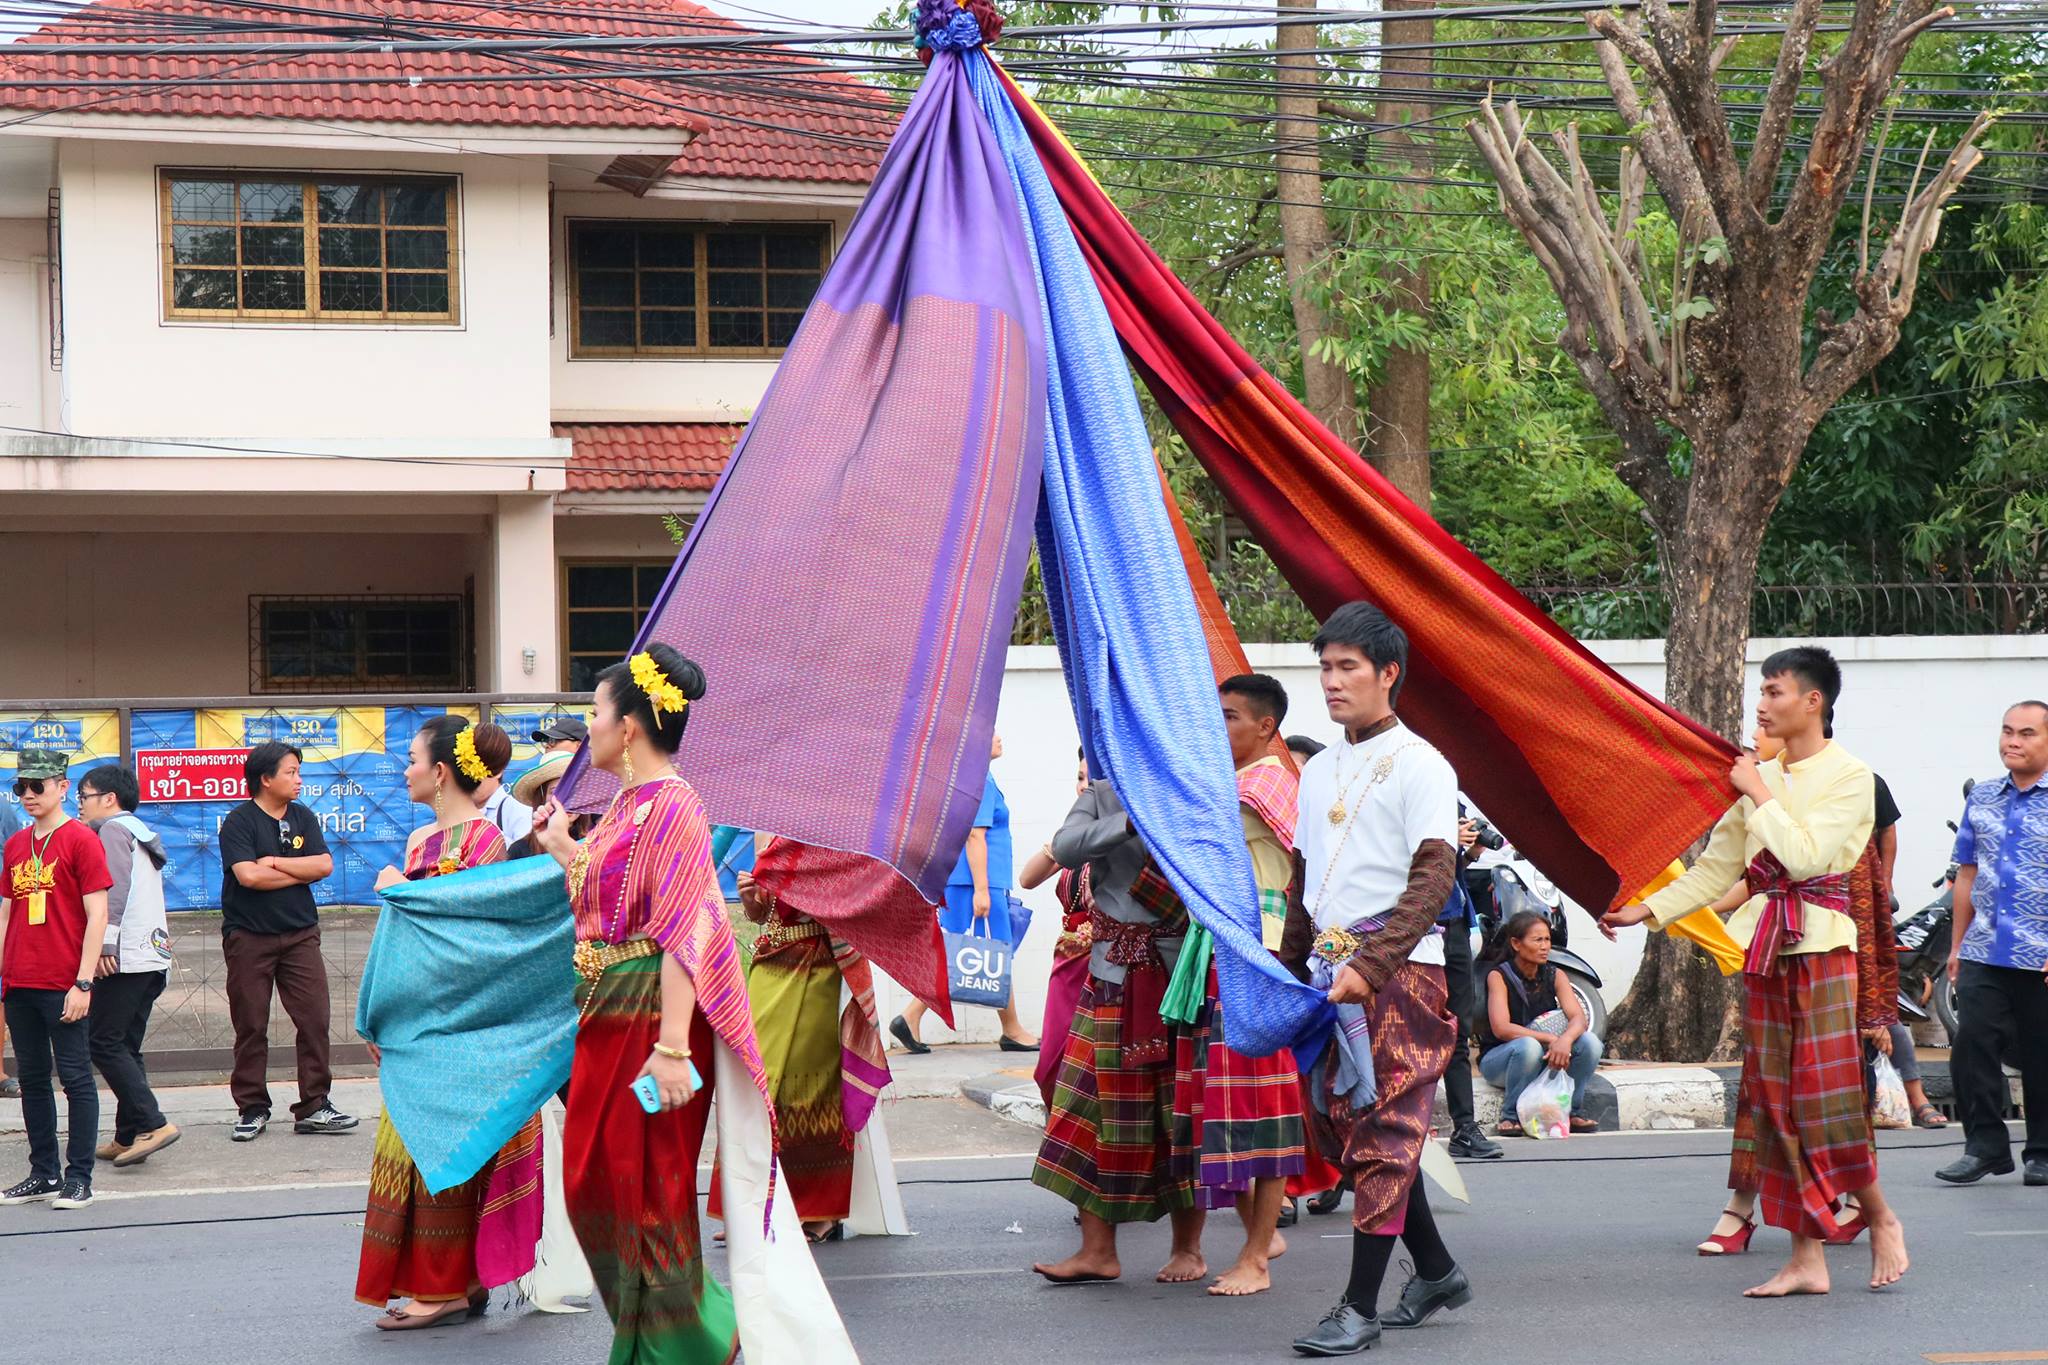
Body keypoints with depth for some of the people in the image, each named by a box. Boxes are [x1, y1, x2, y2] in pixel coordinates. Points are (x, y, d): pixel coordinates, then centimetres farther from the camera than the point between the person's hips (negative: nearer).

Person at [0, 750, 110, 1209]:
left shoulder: (80, 840, -6)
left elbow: (97, 916, -10)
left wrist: (83, 982, -14)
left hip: (63, 986, -7)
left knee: (75, 1077, -2)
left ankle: (78, 1177, 3)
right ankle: (44, 1173, 19)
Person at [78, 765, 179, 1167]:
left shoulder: (113, 829, -4)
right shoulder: (142, 834, 26)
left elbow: (115, 887, -17)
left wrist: (106, 944, -22)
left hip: (127, 957, -9)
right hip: (154, 956, 9)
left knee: (104, 1042, -8)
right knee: (125, 1047, 10)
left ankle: (153, 1123, -16)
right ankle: (129, 1137, 8)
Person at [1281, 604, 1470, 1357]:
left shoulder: (1420, 766, -6)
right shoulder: (1319, 770, 15)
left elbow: (1432, 879, -14)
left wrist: (1371, 967, -23)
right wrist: (1293, 971, 15)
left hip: (1399, 974, -7)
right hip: (1331, 973, 7)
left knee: (1383, 1134, -7)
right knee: (1342, 1127, 10)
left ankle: (1360, 1307, -5)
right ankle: (1436, 1270, 25)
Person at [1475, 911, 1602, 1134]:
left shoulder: (1553, 975, 1)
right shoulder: (1499, 975, -12)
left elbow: (1579, 1018, -12)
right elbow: (1501, 1028, -24)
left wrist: (1565, 1039, -35)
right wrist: (1550, 1038, -32)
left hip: (1545, 1058, 4)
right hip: (1499, 1057, -4)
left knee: (1589, 1041, -20)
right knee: (1529, 1047, -37)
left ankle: (1573, 1111, -5)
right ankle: (1511, 1116, -18)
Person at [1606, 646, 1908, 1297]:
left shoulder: (1849, 777, -5)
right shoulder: (1759, 778, 13)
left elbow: (1806, 854, -18)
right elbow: (1716, 867, 15)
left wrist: (1762, 796, -9)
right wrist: (1646, 909, 10)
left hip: (1821, 944, -6)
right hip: (1764, 946, 6)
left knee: (1824, 1095, -10)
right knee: (1774, 1099, 3)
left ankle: (1880, 1218, 14)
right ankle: (1807, 1258, 7)